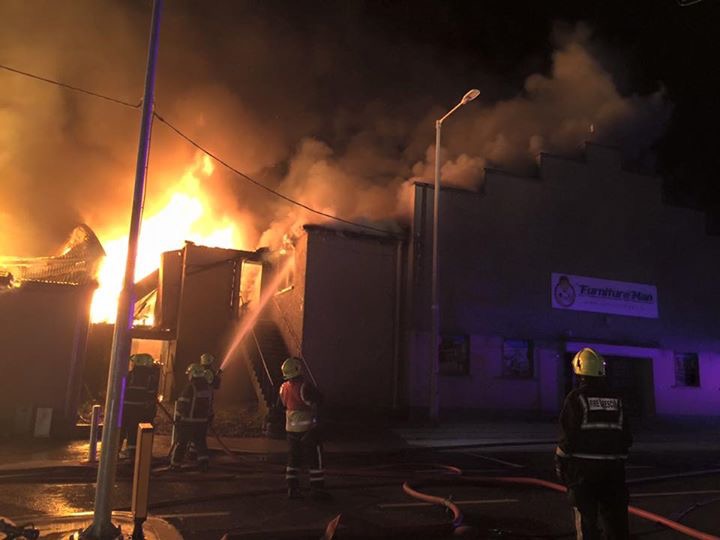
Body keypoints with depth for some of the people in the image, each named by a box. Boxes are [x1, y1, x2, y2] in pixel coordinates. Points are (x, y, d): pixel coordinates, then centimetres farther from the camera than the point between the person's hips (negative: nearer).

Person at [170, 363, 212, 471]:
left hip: (187, 421, -5)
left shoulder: (190, 387, -17)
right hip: (202, 422, 6)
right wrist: (208, 417, 20)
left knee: (181, 442, 7)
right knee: (200, 442, 14)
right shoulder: (208, 388, 5)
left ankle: (175, 464, 15)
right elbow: (210, 406, 12)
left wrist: (177, 418, -6)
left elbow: (182, 404, -15)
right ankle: (204, 461, 4)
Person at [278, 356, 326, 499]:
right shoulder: (305, 386, -21)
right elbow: (319, 399, -9)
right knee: (315, 459, 3)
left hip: (291, 428, 7)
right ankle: (318, 489, 7)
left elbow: (282, 405, 11)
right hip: (307, 427, -6)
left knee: (293, 459, 15)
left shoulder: (284, 387, 1)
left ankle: (292, 489, 16)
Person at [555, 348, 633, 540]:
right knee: (615, 518, 14)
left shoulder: (576, 398, -10)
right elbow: (627, 437, 8)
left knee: (586, 520, 3)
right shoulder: (616, 399, 6)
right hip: (613, 468, 5)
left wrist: (560, 464, -3)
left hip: (583, 468, -5)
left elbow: (567, 436, -13)